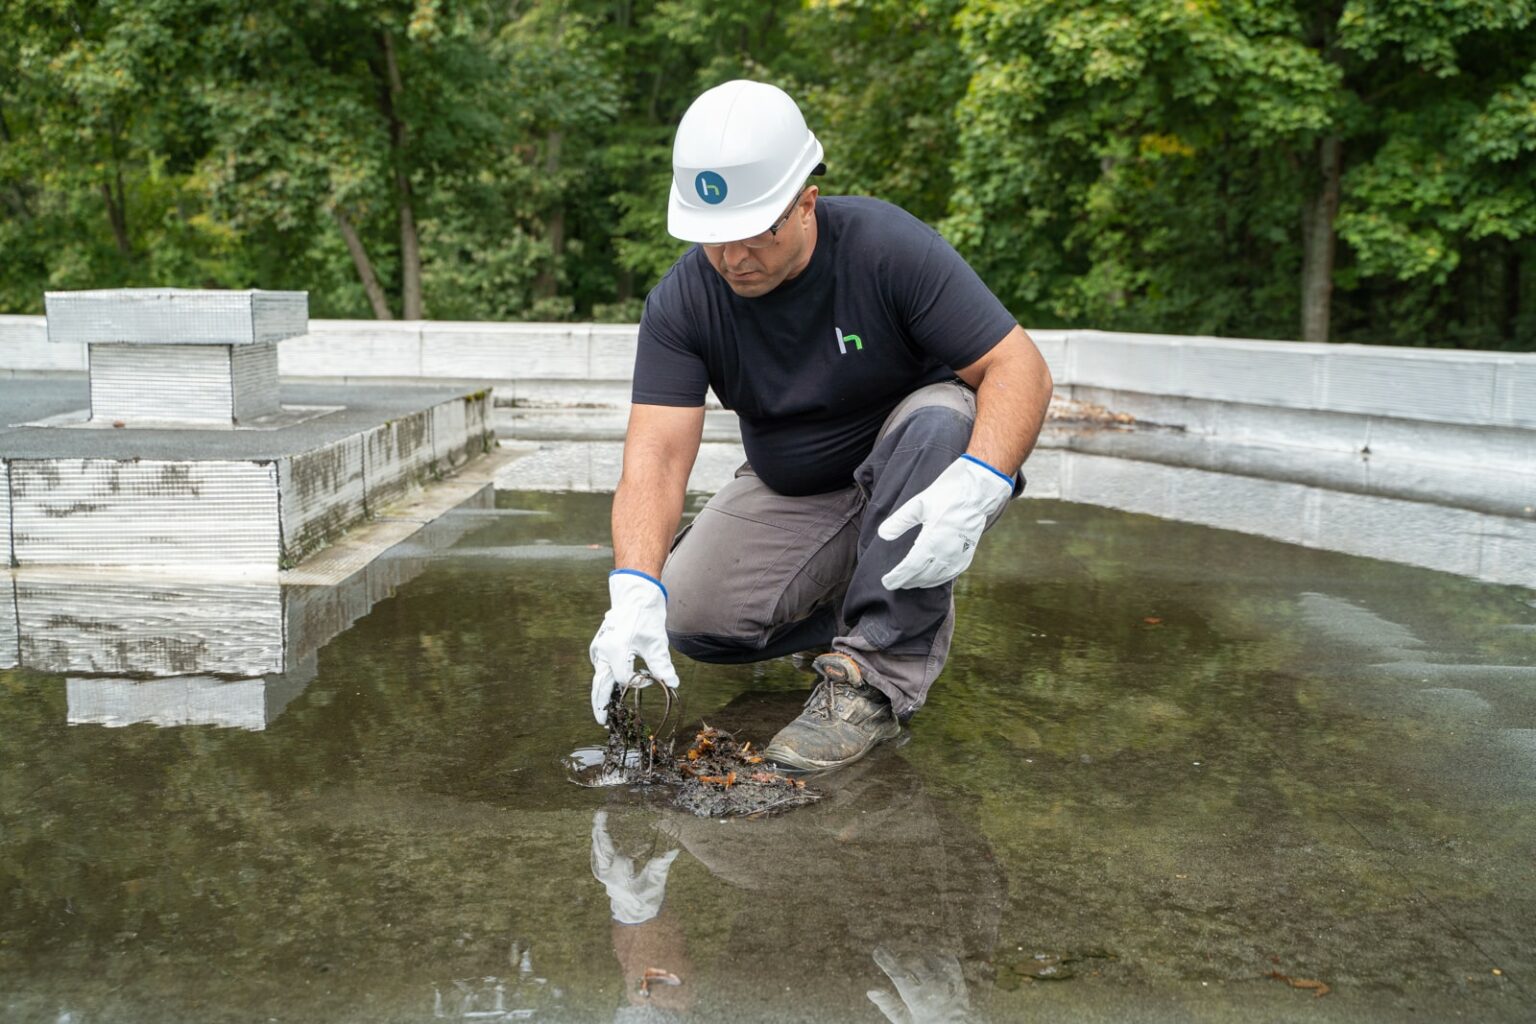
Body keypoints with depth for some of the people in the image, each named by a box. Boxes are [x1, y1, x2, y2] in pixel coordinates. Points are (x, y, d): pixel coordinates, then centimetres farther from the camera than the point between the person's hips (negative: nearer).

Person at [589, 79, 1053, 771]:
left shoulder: (888, 246, -23)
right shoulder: (681, 301, -15)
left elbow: (1020, 369, -26)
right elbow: (656, 453, -23)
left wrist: (978, 483, -45)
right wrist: (634, 587, -40)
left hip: (919, 479, -3)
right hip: (791, 497, 3)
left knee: (937, 420, -36)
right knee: (689, 617, -17)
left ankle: (878, 677, -28)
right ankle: (911, 620, 4)